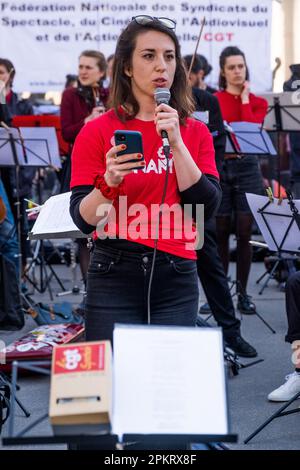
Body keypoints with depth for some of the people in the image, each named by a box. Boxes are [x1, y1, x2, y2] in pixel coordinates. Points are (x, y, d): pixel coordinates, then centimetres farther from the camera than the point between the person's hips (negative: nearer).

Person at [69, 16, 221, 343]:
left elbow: (207, 207, -4)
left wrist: (176, 144, -11)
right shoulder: (97, 132, -1)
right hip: (114, 275, -2)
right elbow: (83, 219, -5)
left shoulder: (196, 133, 8)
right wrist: (108, 183, -24)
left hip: (177, 277, 2)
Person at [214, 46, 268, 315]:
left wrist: (244, 98, -5)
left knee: (245, 233, 1)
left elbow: (251, 130, -10)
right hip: (218, 168, -1)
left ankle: (243, 293, 9)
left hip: (247, 169, 1)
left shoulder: (258, 103, 8)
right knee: (220, 233, 2)